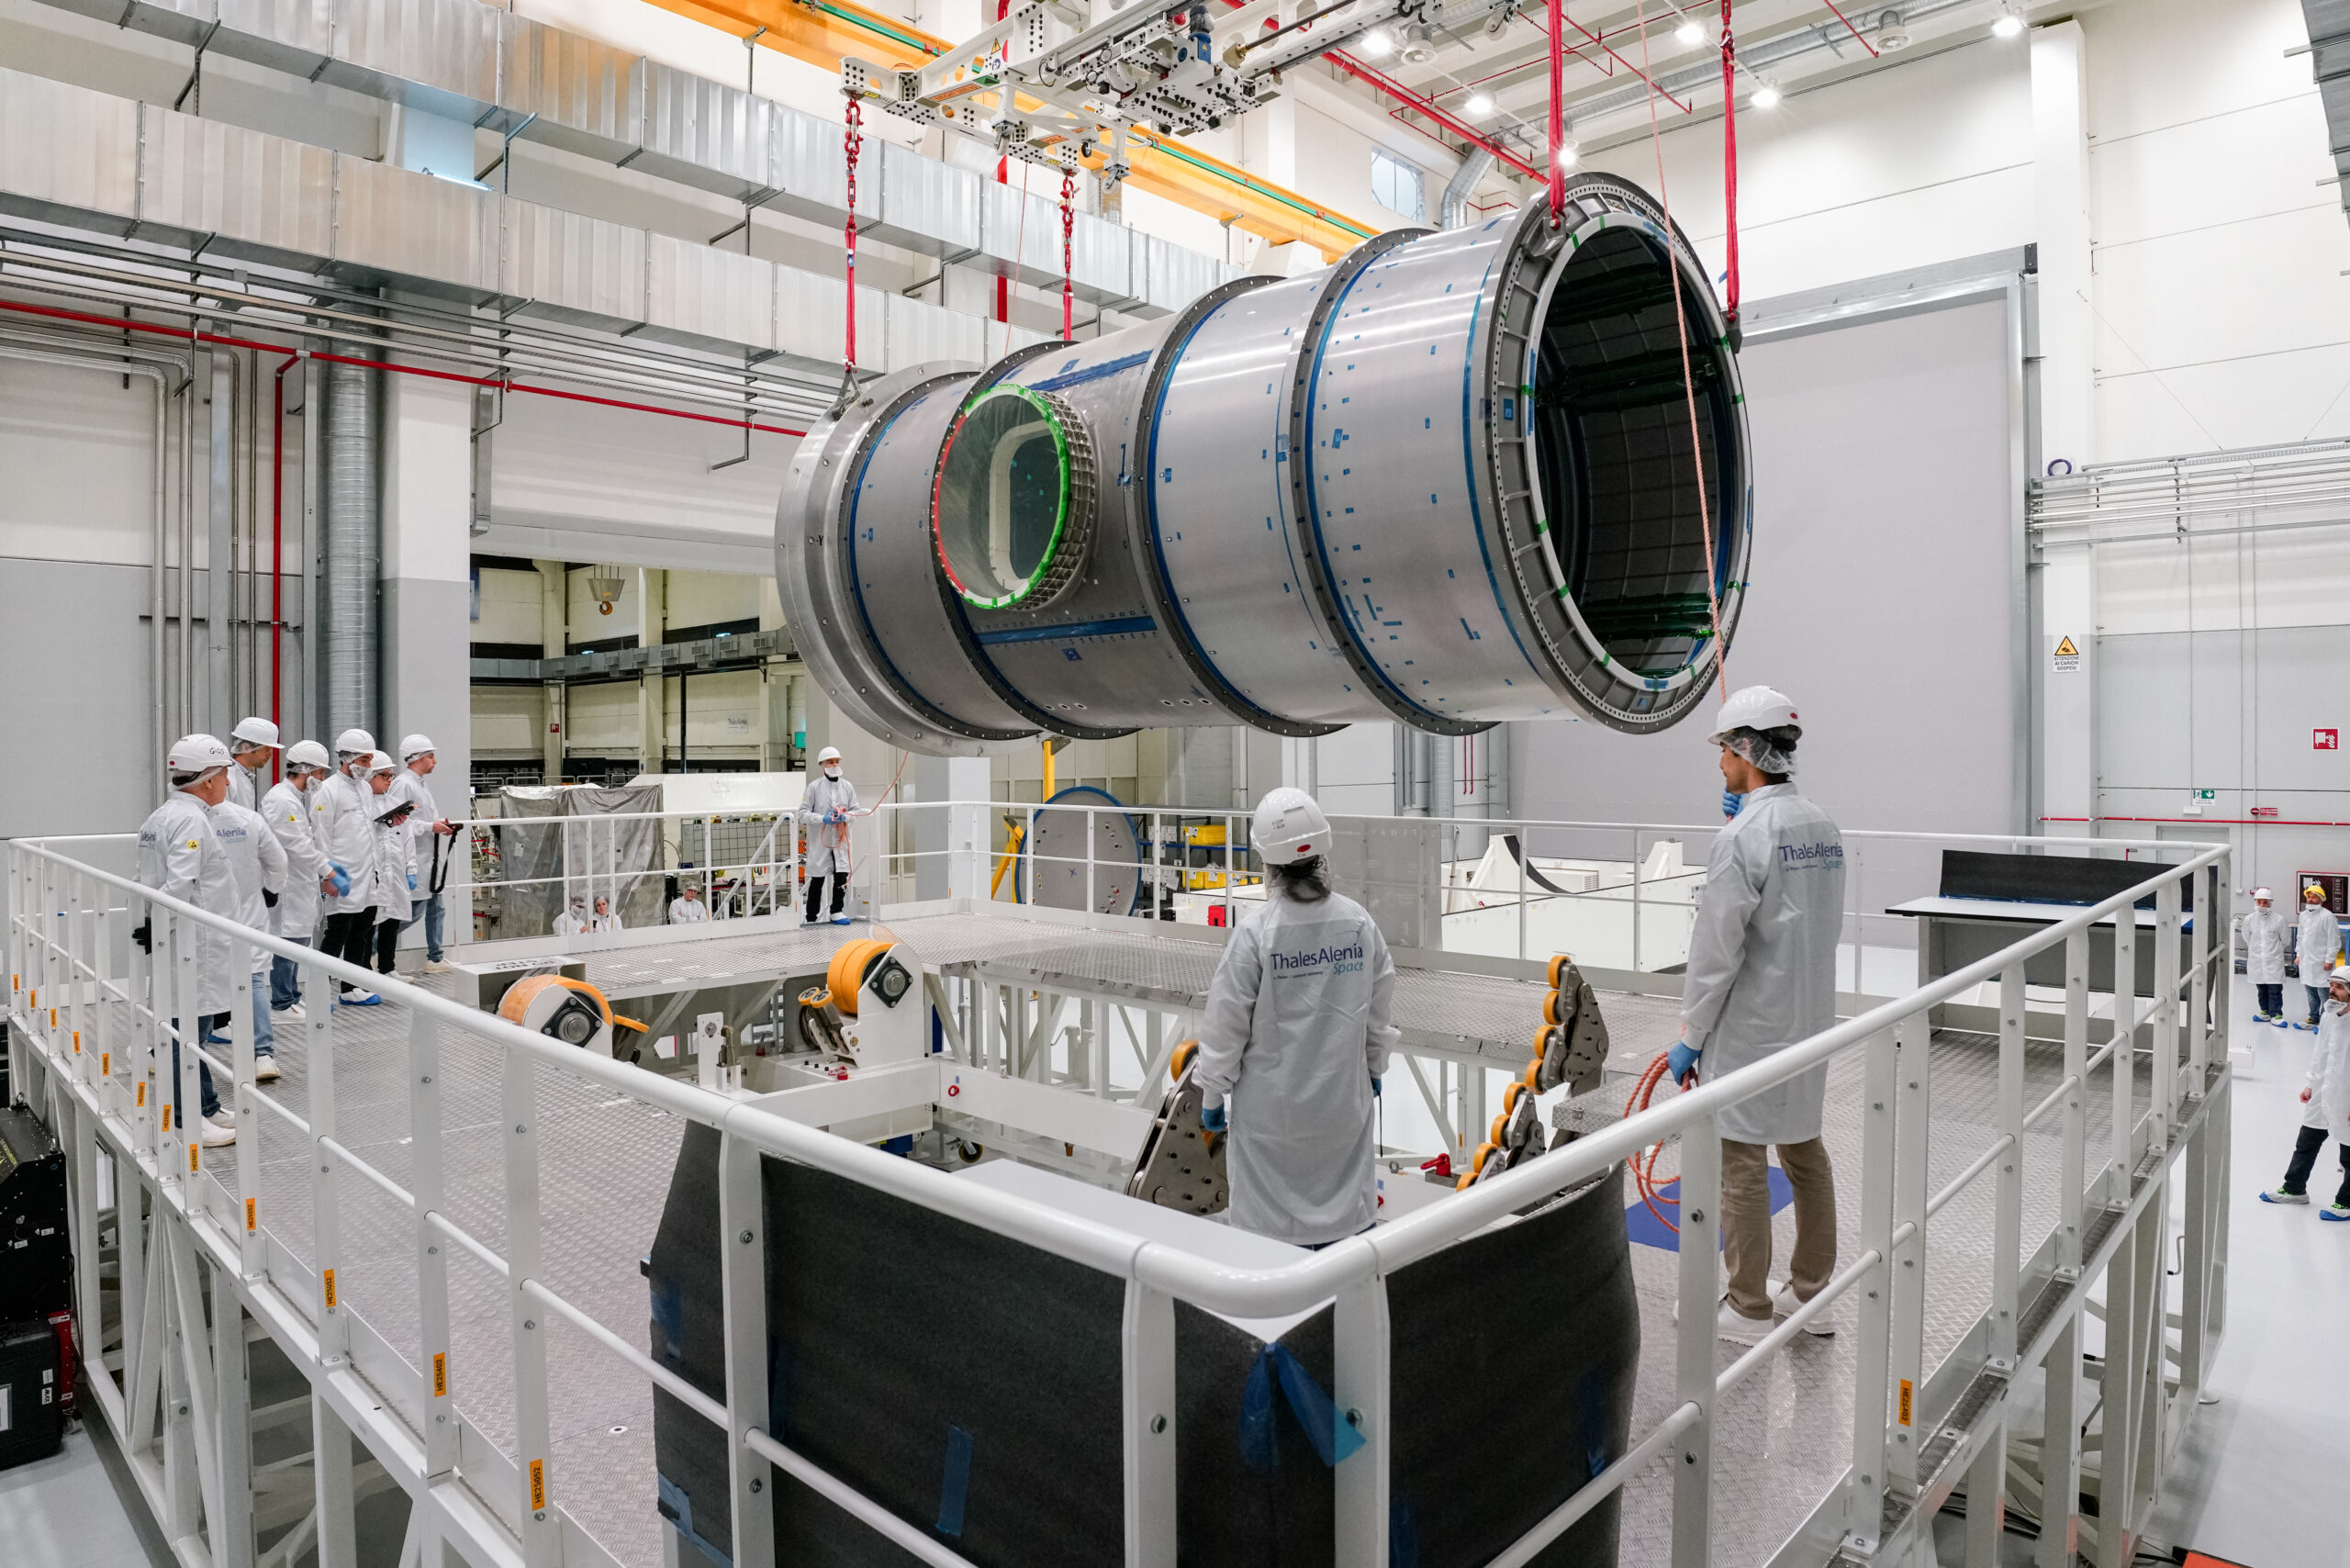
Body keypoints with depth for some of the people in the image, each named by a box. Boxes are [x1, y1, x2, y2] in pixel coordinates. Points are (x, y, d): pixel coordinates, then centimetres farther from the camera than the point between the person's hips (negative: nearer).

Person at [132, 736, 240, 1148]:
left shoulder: (160, 816, 17)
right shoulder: (191, 820, -16)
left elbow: (141, 878, 21)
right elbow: (179, 886, -25)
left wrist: (149, 924, 17)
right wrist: (155, 926, -16)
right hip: (191, 944, -11)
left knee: (187, 1028, 16)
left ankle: (206, 1109, 26)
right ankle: (188, 1123, 2)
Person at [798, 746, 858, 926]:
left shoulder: (847, 786, 6)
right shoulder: (814, 787, -5)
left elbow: (855, 810, 10)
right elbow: (803, 813, -5)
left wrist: (845, 816, -11)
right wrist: (823, 818, -19)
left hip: (841, 839, 3)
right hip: (819, 840, -3)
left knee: (842, 876, 0)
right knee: (817, 879, 5)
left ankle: (836, 912, 17)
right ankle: (811, 917, 17)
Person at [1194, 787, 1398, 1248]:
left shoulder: (1256, 931, -18)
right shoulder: (1358, 922, -6)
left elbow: (1227, 1023, -13)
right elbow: (1379, 1002, 6)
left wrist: (1212, 1094, 1)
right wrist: (1375, 1068, 22)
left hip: (1272, 1103, -4)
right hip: (1344, 1099, 4)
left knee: (1273, 1228, 10)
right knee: (1348, 1204, 20)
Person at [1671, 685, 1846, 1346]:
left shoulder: (1741, 838, -20)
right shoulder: (1824, 828, 6)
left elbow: (1715, 953, -19)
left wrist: (1691, 1037, -11)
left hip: (1750, 1030, -8)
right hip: (1809, 1021, 9)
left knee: (1742, 1163, 3)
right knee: (1804, 1150, 17)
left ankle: (1749, 1310, 14)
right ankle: (1810, 1295, 29)